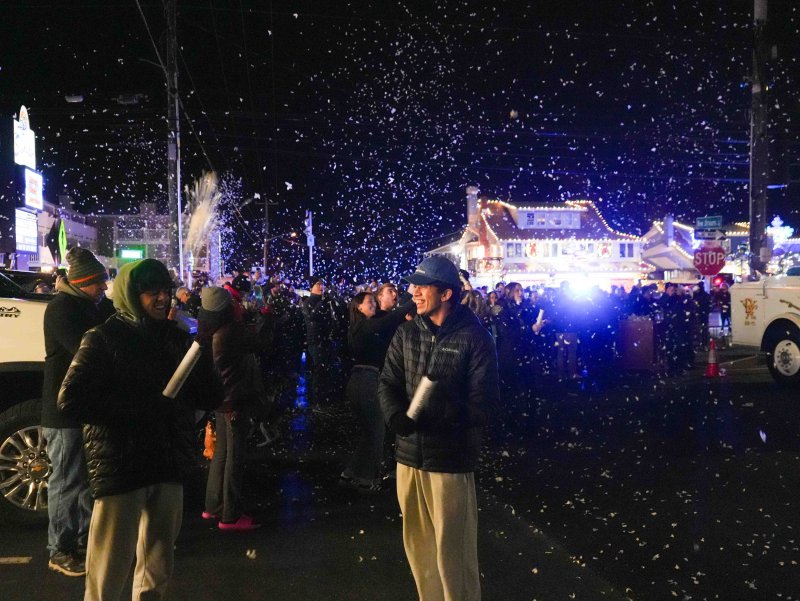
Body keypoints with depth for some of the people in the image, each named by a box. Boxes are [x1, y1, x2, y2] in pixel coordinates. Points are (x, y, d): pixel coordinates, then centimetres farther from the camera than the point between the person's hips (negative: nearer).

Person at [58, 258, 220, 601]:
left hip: (169, 467, 5)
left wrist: (200, 354, -10)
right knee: (109, 573, 0)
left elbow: (210, 399, 7)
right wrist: (141, 408, -19)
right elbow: (70, 401, -15)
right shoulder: (104, 339, -5)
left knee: (157, 571, 17)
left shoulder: (177, 339, 9)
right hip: (119, 468, -5)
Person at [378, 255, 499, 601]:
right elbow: (388, 382, 4)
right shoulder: (407, 332, 5)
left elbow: (483, 403, -13)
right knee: (418, 544, 18)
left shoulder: (474, 338, -10)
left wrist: (433, 416, -22)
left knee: (452, 549, 6)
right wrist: (396, 415, -17)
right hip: (409, 453, 5)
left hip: (450, 457, -5)